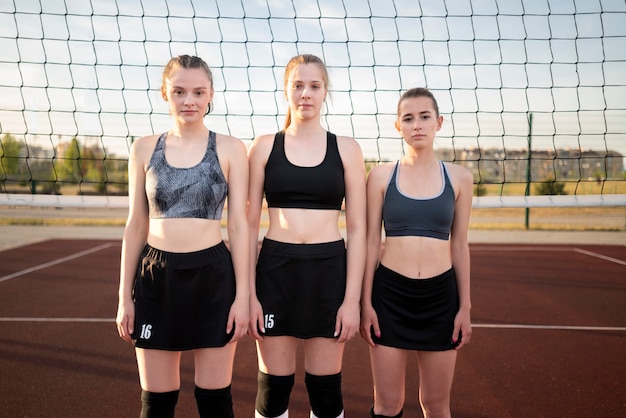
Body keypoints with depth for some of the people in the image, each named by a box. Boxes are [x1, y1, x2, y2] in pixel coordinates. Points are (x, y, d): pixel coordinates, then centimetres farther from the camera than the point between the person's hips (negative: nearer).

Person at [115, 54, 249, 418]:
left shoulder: (230, 149, -1)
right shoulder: (145, 148, 5)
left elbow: (239, 225, -1)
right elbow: (136, 226, 8)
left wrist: (243, 294, -5)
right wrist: (125, 296, 6)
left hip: (213, 276, -2)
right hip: (157, 277, 2)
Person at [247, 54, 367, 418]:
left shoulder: (346, 148, 3)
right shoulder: (264, 146, 4)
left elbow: (357, 229, 2)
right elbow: (250, 224, 4)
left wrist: (353, 298, -4)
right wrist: (249, 293, -3)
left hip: (330, 269, 0)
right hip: (275, 270, 0)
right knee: (273, 389, 7)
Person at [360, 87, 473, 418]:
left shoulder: (459, 178, 3)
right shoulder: (381, 175, 0)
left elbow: (459, 245, 7)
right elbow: (371, 241, 1)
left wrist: (465, 307, 5)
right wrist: (366, 302, -2)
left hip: (440, 294, 1)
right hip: (389, 293, -1)